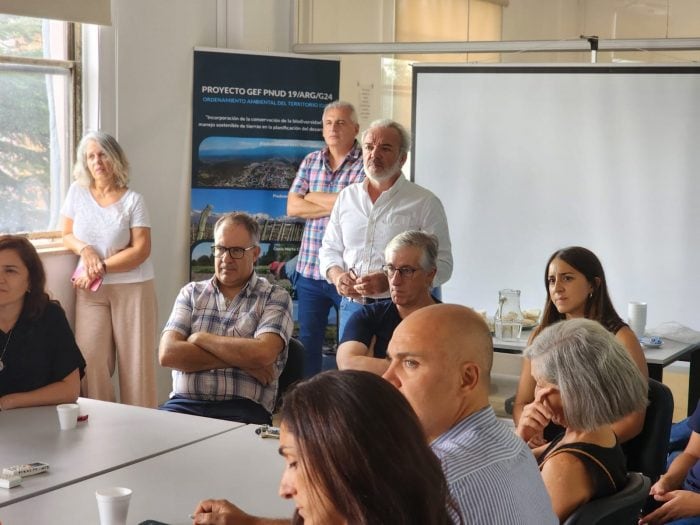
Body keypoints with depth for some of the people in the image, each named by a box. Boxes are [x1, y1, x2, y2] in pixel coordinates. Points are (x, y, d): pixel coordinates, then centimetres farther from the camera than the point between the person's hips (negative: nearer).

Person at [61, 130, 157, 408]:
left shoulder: (132, 200, -4)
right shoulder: (77, 191, 5)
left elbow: (141, 250, -8)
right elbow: (67, 235, 11)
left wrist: (101, 267, -13)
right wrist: (85, 250, -11)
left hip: (132, 288, -2)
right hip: (91, 290, 3)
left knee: (135, 361, -3)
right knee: (91, 360, -5)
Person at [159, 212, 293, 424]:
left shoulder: (275, 297, 9)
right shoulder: (191, 293, 17)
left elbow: (262, 354, -10)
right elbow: (167, 354, 1)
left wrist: (201, 338, 0)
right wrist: (240, 360, -5)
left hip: (243, 408, -2)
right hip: (185, 403, 3)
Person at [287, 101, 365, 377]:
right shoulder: (311, 161, 12)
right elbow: (292, 207, 3)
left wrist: (313, 197, -4)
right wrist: (334, 206, -9)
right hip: (309, 271, 5)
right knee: (307, 342, 12)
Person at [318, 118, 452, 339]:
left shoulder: (425, 203, -2)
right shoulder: (347, 196, 13)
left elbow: (442, 265, -8)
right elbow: (330, 249, 20)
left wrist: (389, 281, -20)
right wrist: (337, 275, -3)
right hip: (351, 307, 4)